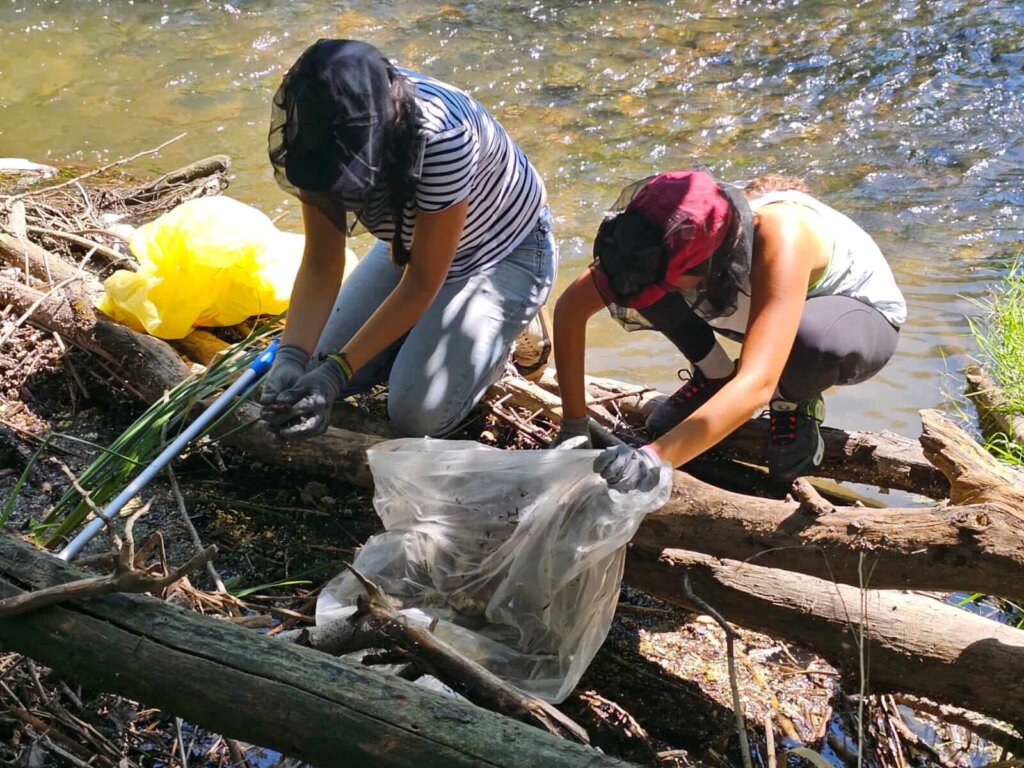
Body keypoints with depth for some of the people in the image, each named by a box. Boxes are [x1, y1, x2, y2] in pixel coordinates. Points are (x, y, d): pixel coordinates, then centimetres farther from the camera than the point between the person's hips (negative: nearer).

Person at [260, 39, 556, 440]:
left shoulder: (440, 136, -40)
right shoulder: (322, 139, -23)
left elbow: (421, 282, -30)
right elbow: (320, 265, -17)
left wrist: (337, 370, -34)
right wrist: (290, 357, -33)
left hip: (505, 253, -6)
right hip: (410, 242, 6)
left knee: (417, 414, -18)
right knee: (316, 364, -1)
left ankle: (495, 333, 9)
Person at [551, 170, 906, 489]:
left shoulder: (779, 238, -42)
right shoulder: (668, 236, -26)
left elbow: (757, 384, -49)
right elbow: (570, 309, -19)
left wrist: (654, 458, -58)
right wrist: (573, 427, -23)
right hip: (760, 311, 5)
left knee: (813, 341, -43)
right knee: (630, 285, -20)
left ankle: (795, 403, -7)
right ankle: (716, 377, 4)